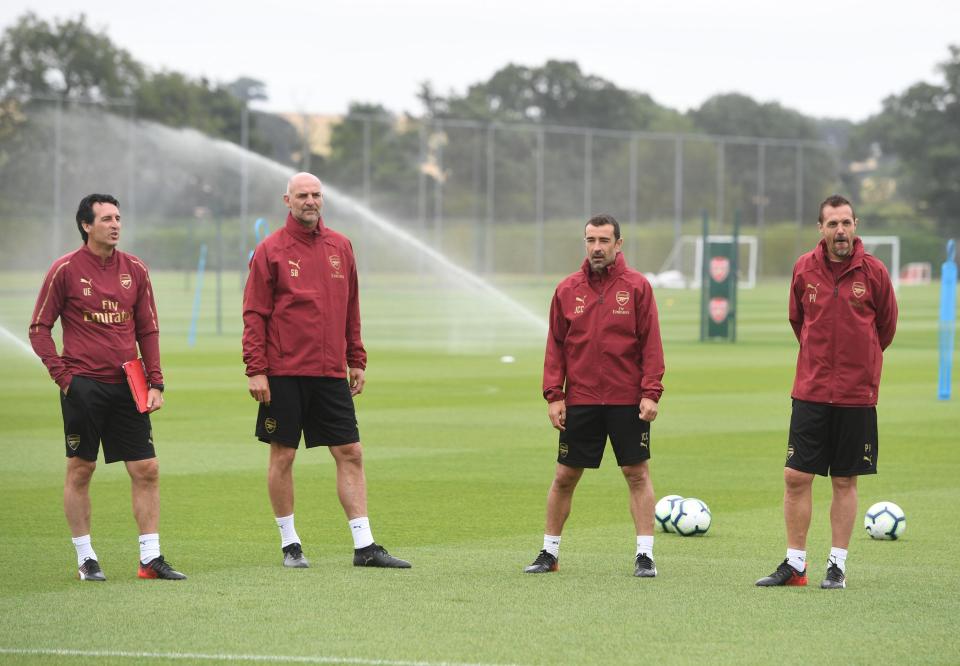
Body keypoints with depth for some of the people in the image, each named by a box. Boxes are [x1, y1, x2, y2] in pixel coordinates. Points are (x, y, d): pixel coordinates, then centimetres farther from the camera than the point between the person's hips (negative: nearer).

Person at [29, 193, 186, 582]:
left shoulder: (135, 269, 8)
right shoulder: (66, 269, -3)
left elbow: (148, 330, 13)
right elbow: (39, 328, 2)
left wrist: (155, 383, 5)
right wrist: (61, 374, -8)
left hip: (127, 386, 4)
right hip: (84, 385, -4)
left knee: (146, 469, -1)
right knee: (80, 470, 1)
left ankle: (151, 558, 4)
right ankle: (85, 559, 10)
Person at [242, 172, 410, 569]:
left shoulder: (340, 247, 10)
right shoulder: (271, 250, -3)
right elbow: (255, 314, -4)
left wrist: (356, 361, 14)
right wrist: (255, 369, -10)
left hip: (331, 373, 4)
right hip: (283, 373, -4)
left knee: (350, 454, 1)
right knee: (283, 455, 2)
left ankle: (364, 546, 4)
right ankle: (289, 544, 14)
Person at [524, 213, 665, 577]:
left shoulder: (637, 287, -1)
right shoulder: (567, 290, 6)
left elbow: (651, 343, -2)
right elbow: (555, 345, 7)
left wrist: (650, 393, -9)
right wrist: (553, 394, -1)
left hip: (628, 400, -2)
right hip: (579, 399, 2)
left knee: (637, 473, 0)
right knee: (565, 476, 5)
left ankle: (645, 554, 5)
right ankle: (550, 551, 16)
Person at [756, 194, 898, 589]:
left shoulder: (873, 272, -4)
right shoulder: (804, 269, 0)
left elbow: (887, 325, 10)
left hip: (857, 393, -1)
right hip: (810, 390, 1)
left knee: (845, 481, 5)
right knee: (796, 476, -2)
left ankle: (838, 565, 12)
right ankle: (794, 564, 7)